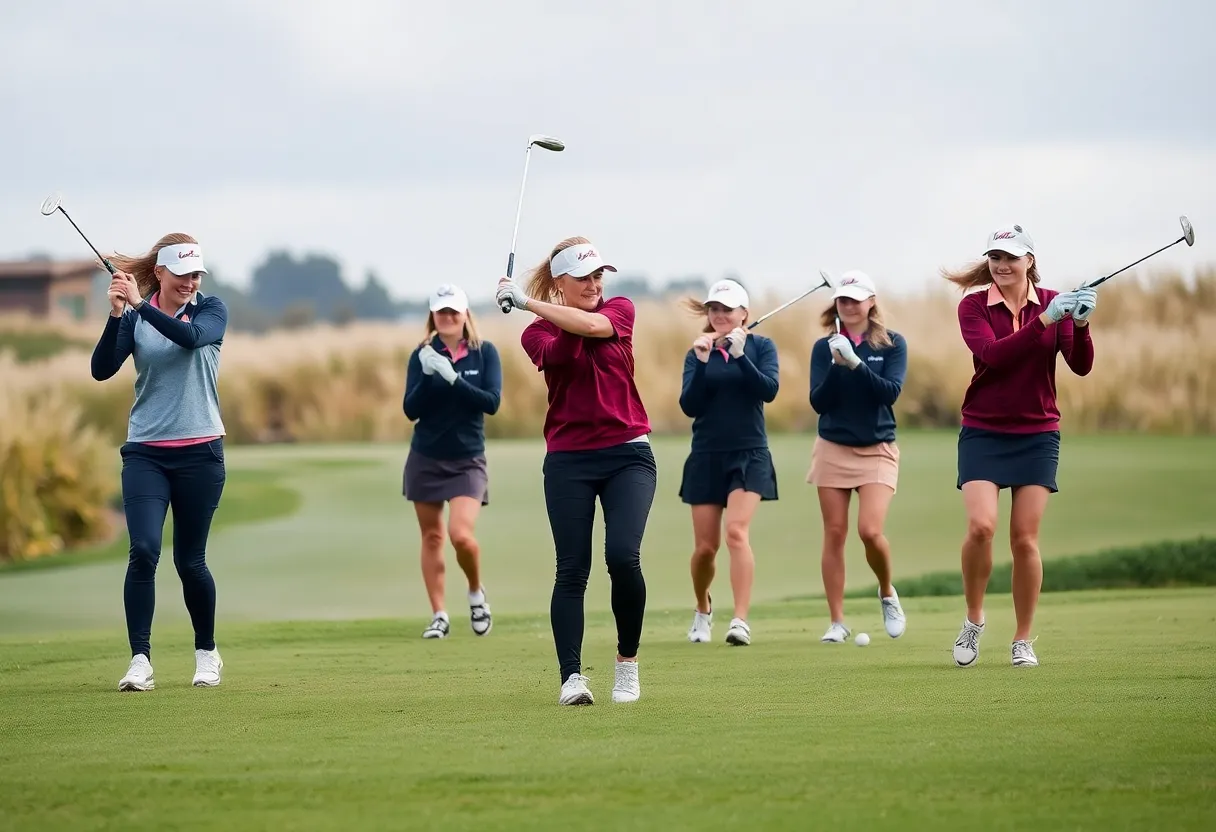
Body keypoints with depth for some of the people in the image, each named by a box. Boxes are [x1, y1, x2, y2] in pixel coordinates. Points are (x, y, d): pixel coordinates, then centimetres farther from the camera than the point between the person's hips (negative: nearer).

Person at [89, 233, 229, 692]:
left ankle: (207, 653, 25)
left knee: (190, 560, 5)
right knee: (143, 550, -16)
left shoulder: (211, 309, 1)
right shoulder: (135, 319, 2)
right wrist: (116, 315, -22)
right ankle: (140, 660, -15)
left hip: (200, 452, 0)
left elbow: (191, 337, -21)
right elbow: (101, 369, -10)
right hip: (145, 452, 0)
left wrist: (139, 305, -28)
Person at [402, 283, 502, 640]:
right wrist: (427, 376, -22)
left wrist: (454, 378, -23)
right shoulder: (423, 354, -1)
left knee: (461, 534, -17)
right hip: (426, 459, 2)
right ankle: (439, 615, 12)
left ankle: (476, 593, 10)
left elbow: (492, 402, -13)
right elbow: (410, 409, -6)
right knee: (431, 537, 5)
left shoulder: (485, 352, -3)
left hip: (467, 460, -2)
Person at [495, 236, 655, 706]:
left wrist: (526, 301, -19)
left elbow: (591, 325, -18)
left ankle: (628, 662, 0)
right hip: (568, 461, 0)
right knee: (572, 569, -6)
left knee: (622, 556, -17)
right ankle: (572, 677, -6)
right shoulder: (538, 333, 4)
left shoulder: (620, 310, 4)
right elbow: (564, 353, -17)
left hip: (627, 455, 0)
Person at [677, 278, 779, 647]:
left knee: (736, 531, -21)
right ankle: (702, 610, 32)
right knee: (705, 546, 5)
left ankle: (741, 621, -24)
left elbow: (769, 389, -15)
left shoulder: (761, 346, 0)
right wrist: (702, 362, -20)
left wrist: (740, 356, -26)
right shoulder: (698, 352, 4)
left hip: (749, 455, -2)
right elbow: (689, 405, -7)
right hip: (706, 457, 2)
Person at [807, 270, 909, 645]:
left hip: (877, 449, -2)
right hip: (832, 449, 2)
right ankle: (837, 622, 6)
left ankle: (888, 593, 12)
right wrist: (836, 365, -20)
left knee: (870, 530, -16)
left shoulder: (892, 344, -1)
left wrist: (856, 363, -25)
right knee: (834, 534, 0)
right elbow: (818, 402, -4)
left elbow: (891, 392, -14)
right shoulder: (825, 347, 2)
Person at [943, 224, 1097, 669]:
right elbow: (993, 355, -21)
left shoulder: (1053, 302, 1)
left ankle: (1023, 640, 10)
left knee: (1025, 539, -2)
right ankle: (974, 620, 3)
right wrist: (1045, 320, -29)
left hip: (1037, 435, 1)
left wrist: (1080, 323, -26)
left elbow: (1081, 366, -7)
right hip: (983, 432, -1)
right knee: (981, 526, -18)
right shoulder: (973, 306, -3)